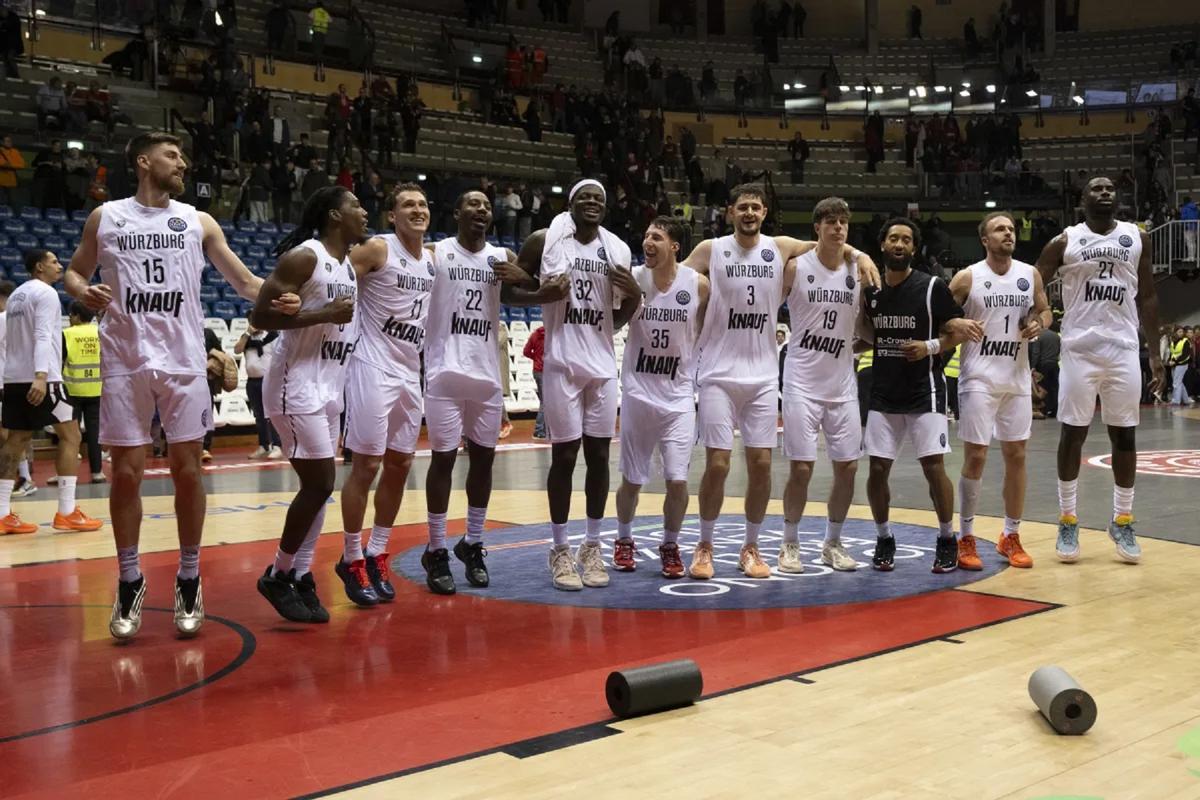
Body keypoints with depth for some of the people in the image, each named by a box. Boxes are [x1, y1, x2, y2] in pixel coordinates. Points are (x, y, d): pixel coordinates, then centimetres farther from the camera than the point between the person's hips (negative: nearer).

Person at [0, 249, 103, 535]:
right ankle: (67, 513, -8)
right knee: (70, 436, -4)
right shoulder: (45, 292, -9)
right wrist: (41, 376, -31)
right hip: (41, 378, -9)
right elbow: (43, 336, -22)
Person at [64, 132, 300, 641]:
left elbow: (243, 281, 6)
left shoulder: (198, 222, 8)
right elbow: (74, 273, 14)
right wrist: (84, 292, -9)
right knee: (126, 473, 1)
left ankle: (189, 580, 14)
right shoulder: (105, 217, 6)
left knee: (187, 470, 1)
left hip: (184, 362, 1)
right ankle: (130, 582, 14)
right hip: (125, 363, 0)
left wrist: (277, 297, -14)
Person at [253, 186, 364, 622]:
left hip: (330, 388, 9)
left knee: (319, 486, 9)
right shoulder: (303, 257, -13)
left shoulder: (353, 265, 13)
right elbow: (260, 315, -19)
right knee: (320, 483, -10)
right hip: (297, 385, -9)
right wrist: (325, 314, -21)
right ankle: (278, 575, 6)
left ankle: (301, 578, 17)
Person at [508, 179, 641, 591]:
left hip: (603, 364, 4)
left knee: (599, 455, 6)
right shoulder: (543, 241, -2)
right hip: (562, 364, -3)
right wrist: (542, 295, -15)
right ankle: (560, 550, 10)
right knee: (564, 455, -1)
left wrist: (634, 297, -5)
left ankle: (592, 546, 18)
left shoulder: (618, 249, 9)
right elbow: (506, 291, 3)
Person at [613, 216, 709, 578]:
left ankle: (670, 545, 18)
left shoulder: (699, 284, -7)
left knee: (677, 480, -5)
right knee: (632, 479, 9)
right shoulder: (632, 279, -7)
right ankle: (624, 540, 32)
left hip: (679, 396, 0)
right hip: (637, 394, 0)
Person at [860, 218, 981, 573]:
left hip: (924, 391, -3)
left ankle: (947, 541, 12)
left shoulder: (932, 287, -7)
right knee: (877, 468, 1)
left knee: (934, 467, -6)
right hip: (883, 392, 4)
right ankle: (884, 539, 19)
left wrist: (930, 347, -19)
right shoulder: (871, 289, 5)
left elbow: (957, 332, -4)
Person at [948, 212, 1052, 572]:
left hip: (1017, 378, 4)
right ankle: (965, 537, 7)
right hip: (979, 377, -4)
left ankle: (1011, 536, 19)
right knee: (975, 457, -4)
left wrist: (1039, 324, -5)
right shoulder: (968, 278, -6)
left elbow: (1045, 311, 17)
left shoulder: (1030, 275, 6)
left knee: (1016, 455, 7)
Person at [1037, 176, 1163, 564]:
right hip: (1080, 349, -2)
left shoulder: (1138, 238, 8)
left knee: (1125, 435, 5)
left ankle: (1122, 522, 15)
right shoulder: (1065, 241, 1)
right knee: (1072, 434, 0)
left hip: (1124, 349, 2)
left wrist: (1155, 351, 7)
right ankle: (1068, 522, 9)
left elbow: (1147, 296, 12)